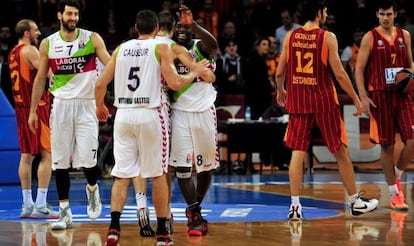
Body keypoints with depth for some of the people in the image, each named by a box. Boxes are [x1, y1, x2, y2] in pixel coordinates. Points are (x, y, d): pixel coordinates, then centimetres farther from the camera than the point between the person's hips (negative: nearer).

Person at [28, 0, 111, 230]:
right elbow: (40, 78, 11)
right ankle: (64, 211, 10)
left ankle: (92, 189, 23)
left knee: (87, 159, -9)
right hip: (61, 105, 2)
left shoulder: (92, 39, -2)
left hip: (86, 105, -2)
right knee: (60, 161, 2)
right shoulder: (48, 43, 4)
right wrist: (33, 110, 10)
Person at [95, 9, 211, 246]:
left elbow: (100, 84, 10)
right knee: (158, 174, 7)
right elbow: (175, 83, -9)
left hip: (124, 114, 3)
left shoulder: (121, 48, 10)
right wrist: (194, 73, 9)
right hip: (151, 114, -3)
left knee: (122, 174, 5)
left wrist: (100, 107, 28)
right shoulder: (162, 48, -1)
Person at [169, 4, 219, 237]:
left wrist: (193, 24, -42)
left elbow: (214, 45, -29)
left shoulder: (200, 47, -4)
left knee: (206, 166, 10)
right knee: (182, 167, -8)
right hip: (179, 113, 1)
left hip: (204, 112, -1)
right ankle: (195, 215, -2)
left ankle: (195, 210, 28)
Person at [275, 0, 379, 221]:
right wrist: (356, 99, -3)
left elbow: (279, 73, 7)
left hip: (297, 101, 3)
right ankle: (355, 202, 18)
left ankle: (295, 205, -4)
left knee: (298, 153, 4)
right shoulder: (327, 37, -9)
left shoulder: (290, 37, 2)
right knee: (341, 152, 9)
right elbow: (339, 74, -12)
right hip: (324, 102, -3)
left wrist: (280, 91, 27)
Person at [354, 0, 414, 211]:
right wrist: (363, 97, -11)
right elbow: (359, 69, -3)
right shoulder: (370, 38, -2)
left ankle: (396, 176, 18)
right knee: (387, 145, 0)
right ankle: (394, 194, 9)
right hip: (380, 96, -3)